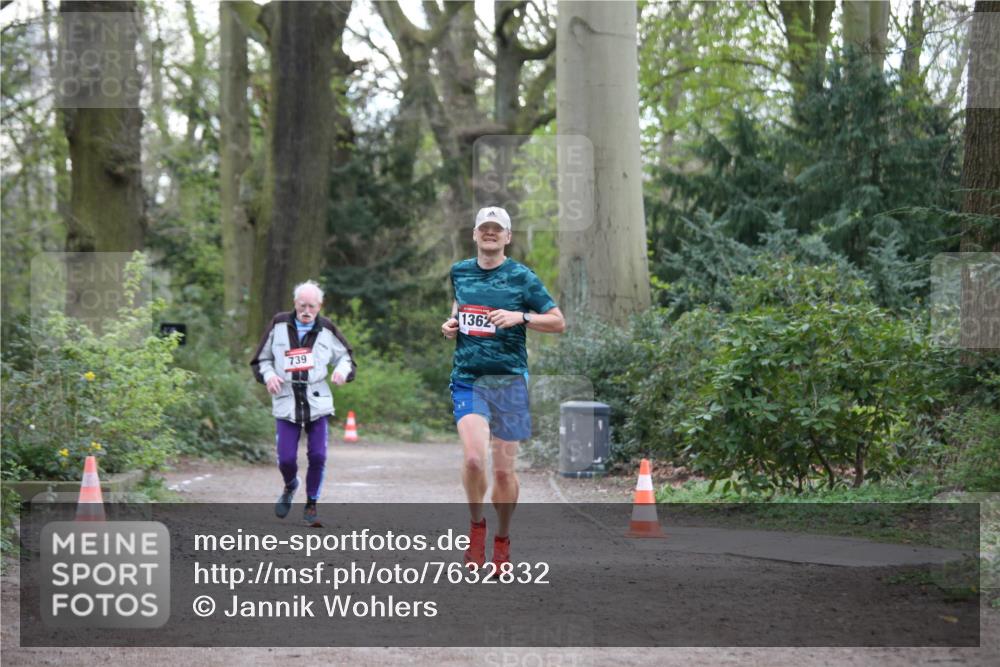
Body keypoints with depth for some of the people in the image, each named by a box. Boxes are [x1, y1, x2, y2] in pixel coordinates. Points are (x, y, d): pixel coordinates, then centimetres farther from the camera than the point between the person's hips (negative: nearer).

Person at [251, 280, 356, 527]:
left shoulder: (326, 330, 3)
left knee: (318, 456, -5)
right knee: (286, 458, -5)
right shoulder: (279, 325, 2)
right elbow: (261, 359, 11)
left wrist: (343, 370, -8)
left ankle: (311, 505, 14)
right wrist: (268, 375, -10)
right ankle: (290, 487, 31)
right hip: (286, 402, 0)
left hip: (317, 402, 0)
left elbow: (346, 356, 15)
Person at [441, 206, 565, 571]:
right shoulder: (459, 272, 10)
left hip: (509, 380, -1)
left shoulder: (522, 277, -1)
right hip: (467, 377, 1)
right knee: (473, 458, -20)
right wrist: (451, 323, 10)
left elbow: (558, 322, 2)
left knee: (504, 469, 3)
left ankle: (502, 539, 24)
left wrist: (520, 317, -13)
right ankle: (476, 524, 5)